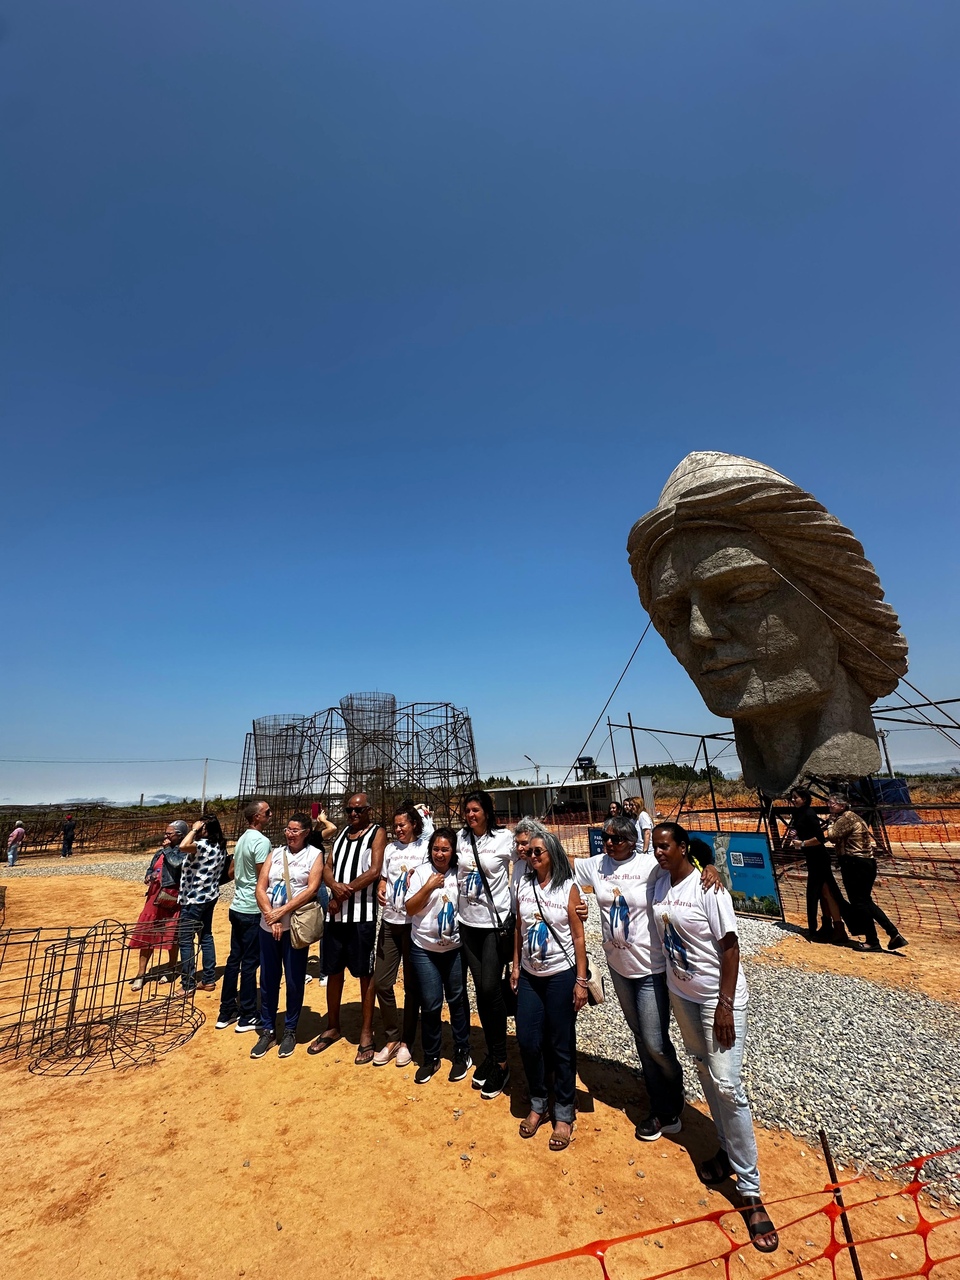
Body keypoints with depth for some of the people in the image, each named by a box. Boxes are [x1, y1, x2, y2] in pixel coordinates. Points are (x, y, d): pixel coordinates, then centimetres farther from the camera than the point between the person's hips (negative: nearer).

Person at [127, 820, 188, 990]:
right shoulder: (161, 851, 11)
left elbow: (176, 863, -29)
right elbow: (151, 868, 22)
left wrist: (167, 848, -15)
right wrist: (148, 876, 0)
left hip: (172, 898, -6)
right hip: (155, 895, 7)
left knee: (171, 935, 7)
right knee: (146, 933, 8)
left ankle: (171, 971, 25)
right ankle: (141, 973, 20)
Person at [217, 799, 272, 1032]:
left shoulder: (242, 839, 9)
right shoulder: (261, 841, -19)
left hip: (237, 907, 9)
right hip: (253, 910, -9)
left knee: (234, 959, 16)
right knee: (250, 963, 2)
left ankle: (226, 1012, 26)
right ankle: (247, 1017, 13)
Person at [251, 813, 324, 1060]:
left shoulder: (314, 855, -3)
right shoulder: (274, 853, 7)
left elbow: (312, 888, -14)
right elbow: (260, 887, 1)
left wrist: (282, 911, -18)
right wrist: (270, 916, -12)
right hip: (268, 926, 3)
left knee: (294, 981, 6)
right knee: (268, 979, 12)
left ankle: (290, 1031, 24)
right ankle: (267, 1030, 28)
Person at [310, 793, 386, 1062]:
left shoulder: (377, 833, -6)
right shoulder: (341, 833, 13)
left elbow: (374, 871, -16)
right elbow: (327, 867, 7)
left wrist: (344, 894, -13)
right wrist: (336, 886, -14)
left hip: (362, 914, -6)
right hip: (335, 913, 6)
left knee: (365, 974, 5)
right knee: (333, 971, 16)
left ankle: (366, 1034, 18)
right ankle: (333, 1028, 33)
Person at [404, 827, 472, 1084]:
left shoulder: (459, 873, -3)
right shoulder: (421, 872, -9)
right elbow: (410, 909, -12)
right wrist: (429, 886, -22)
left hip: (455, 948, 2)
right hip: (424, 949, -2)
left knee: (457, 1001, 12)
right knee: (430, 1004, 3)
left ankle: (462, 1054, 30)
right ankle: (431, 1058, 24)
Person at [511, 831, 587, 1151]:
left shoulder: (568, 888, -11)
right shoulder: (524, 885, 0)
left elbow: (578, 936, -8)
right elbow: (519, 928, 8)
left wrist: (581, 981, -9)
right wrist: (516, 966, 7)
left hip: (561, 976, -4)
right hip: (529, 976, 4)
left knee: (561, 1047, 8)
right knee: (527, 1042, 8)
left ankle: (564, 1115, 27)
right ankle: (538, 1105, 31)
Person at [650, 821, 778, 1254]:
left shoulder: (708, 887, -23)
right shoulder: (660, 884, -4)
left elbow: (730, 946, -19)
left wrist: (725, 1005, -18)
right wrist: (669, 985, 12)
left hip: (718, 996, -6)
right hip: (681, 994, 6)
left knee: (727, 1085, -5)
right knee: (705, 1071, 18)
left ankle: (750, 1192, 11)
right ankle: (728, 1151, 38)